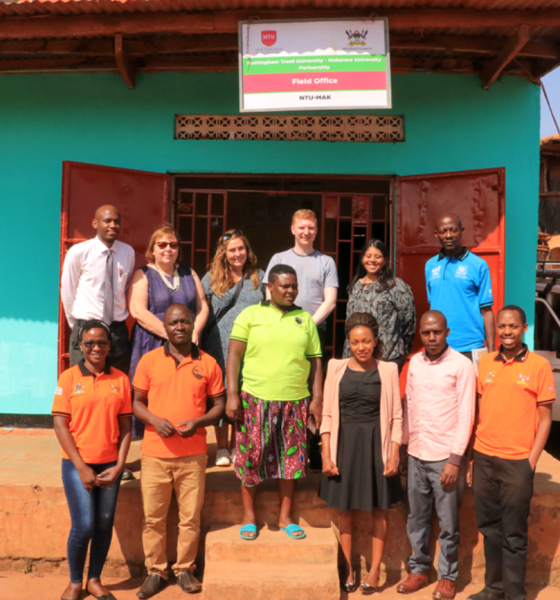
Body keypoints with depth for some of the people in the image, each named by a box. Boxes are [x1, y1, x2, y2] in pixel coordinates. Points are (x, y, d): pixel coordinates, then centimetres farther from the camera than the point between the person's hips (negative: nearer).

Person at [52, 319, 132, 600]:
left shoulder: (120, 379, 2)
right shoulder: (69, 378, -3)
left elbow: (126, 426, 4)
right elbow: (60, 425, -5)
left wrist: (119, 466, -3)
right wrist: (81, 467, -9)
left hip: (110, 465, 2)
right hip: (78, 464, -2)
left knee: (105, 524, 7)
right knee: (84, 526, -4)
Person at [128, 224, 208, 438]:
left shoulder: (189, 274, 15)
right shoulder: (143, 275, 3)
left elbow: (203, 307, 11)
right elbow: (138, 311, -10)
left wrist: (194, 333, -7)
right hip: (152, 346, -3)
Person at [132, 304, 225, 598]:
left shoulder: (207, 363, 1)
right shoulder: (149, 360, 1)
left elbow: (219, 405, 5)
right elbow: (136, 402, 5)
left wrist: (199, 421, -13)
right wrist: (155, 420, -13)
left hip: (193, 454, 0)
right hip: (155, 453, 0)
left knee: (190, 517, 7)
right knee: (152, 517, 8)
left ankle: (185, 569, 26)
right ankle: (156, 571, 26)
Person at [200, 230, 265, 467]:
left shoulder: (258, 276, 8)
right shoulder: (212, 278, 6)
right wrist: (199, 340, -2)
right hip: (220, 346, -1)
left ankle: (236, 446, 19)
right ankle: (222, 447, 16)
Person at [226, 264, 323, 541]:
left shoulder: (305, 319, 10)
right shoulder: (250, 315, 1)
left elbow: (315, 361, 11)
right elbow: (234, 355, -2)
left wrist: (317, 398, 5)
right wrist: (232, 394, -9)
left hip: (295, 401, 3)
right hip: (255, 398, -2)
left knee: (291, 458, 9)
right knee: (251, 456, 5)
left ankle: (285, 517, 25)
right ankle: (249, 517, 23)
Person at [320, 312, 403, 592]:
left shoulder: (388, 370, -3)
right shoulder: (337, 368, -2)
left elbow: (396, 417, 0)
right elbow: (327, 414, 0)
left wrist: (394, 455, -6)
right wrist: (326, 454, -5)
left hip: (375, 443, -1)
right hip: (344, 443, 1)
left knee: (378, 509, 9)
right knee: (344, 509, 10)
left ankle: (375, 569, 25)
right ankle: (348, 569, 26)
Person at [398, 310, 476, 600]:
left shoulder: (462, 365, -9)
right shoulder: (414, 362, 5)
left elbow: (465, 416, -10)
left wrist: (455, 459, -13)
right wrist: (403, 448, 10)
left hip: (445, 456, -4)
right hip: (416, 455, 4)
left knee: (448, 523, 7)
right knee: (416, 518, 13)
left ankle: (448, 576, 24)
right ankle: (418, 570, 29)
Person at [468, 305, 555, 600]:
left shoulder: (539, 365, -5)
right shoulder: (484, 362, 5)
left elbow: (545, 418, -3)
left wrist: (531, 462, -8)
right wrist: (474, 456, 8)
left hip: (517, 462, -4)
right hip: (484, 459, 4)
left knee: (513, 534, 7)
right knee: (489, 528, 14)